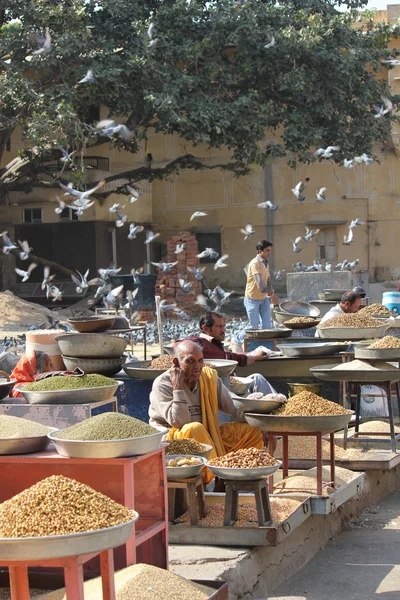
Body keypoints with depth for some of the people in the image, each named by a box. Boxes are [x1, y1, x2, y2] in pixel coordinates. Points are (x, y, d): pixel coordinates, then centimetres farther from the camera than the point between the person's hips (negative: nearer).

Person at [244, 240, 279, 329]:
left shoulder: (266, 263, 8)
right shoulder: (255, 263, -19)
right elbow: (260, 283, -28)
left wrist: (271, 294, -4)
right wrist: (272, 294, -26)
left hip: (264, 299, 7)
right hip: (252, 299, -7)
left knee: (267, 324, 1)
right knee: (254, 326, -1)